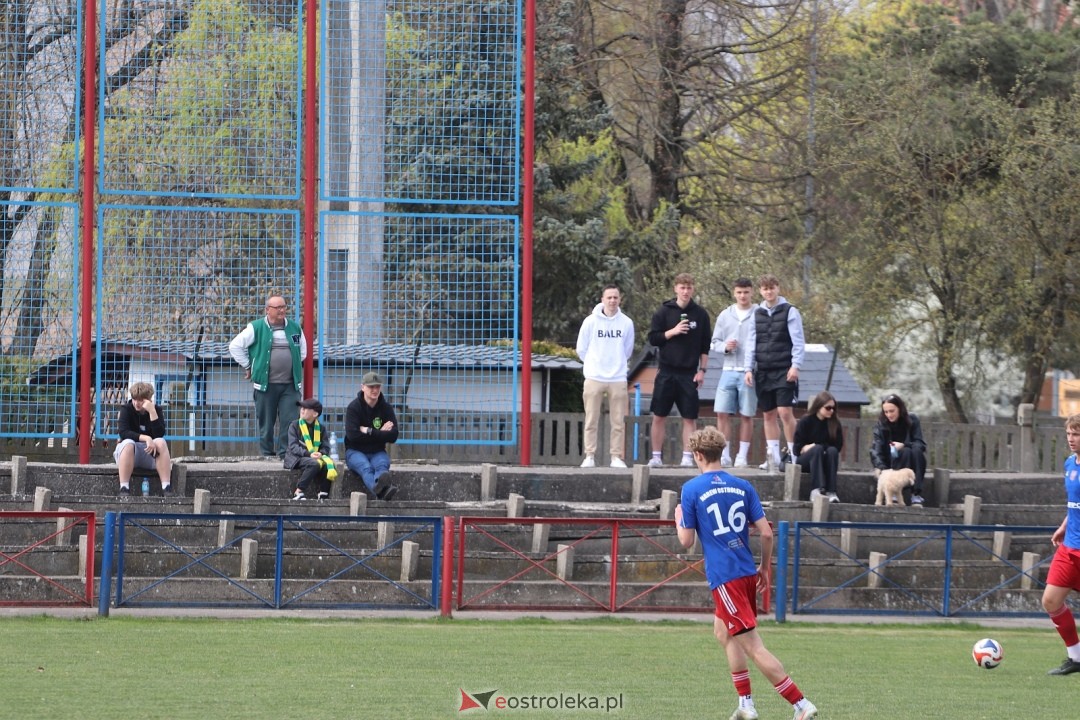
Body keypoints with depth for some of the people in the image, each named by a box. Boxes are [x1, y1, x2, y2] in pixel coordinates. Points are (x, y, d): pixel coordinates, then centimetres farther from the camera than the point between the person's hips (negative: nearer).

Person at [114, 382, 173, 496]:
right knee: (128, 443, -34)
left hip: (150, 455, 2)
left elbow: (160, 434, -15)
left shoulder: (156, 410, 0)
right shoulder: (126, 409, -3)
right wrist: (145, 438, -29)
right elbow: (123, 433, -18)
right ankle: (124, 489, -40)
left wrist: (152, 411, -22)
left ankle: (166, 488, -36)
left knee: (161, 442, -28)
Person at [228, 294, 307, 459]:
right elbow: (235, 346, 2)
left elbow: (303, 349, 27)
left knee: (290, 421, -6)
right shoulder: (256, 328, -1)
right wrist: (247, 366, 3)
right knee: (266, 422, 2)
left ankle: (285, 454, -3)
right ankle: (267, 454, 9)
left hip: (290, 384, 3)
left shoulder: (295, 328, 11)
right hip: (266, 384, -3)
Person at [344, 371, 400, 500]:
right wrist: (380, 433, -10)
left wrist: (368, 432, -11)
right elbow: (352, 435, -16)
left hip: (377, 452, 3)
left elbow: (393, 436, -3)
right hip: (355, 451, -3)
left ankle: (381, 489, -68)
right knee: (366, 467, -37)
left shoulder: (386, 408, 6)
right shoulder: (354, 407, -3)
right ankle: (382, 491, -71)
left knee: (382, 465, -33)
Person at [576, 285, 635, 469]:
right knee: (591, 421, 1)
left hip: (618, 379, 1)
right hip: (594, 378, -1)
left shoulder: (626, 323, 2)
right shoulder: (591, 322, -2)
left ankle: (617, 457, 7)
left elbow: (627, 350, 13)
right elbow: (581, 350, 7)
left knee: (619, 422, 2)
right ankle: (589, 456, 5)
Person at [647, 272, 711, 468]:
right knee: (659, 416, 2)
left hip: (689, 373, 0)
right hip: (667, 371, 0)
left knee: (689, 417, -1)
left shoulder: (700, 314, 4)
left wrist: (702, 370, 0)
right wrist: (673, 332, -13)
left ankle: (687, 457, 4)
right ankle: (656, 456, 9)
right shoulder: (665, 311, 2)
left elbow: (705, 345, 6)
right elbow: (653, 338, 0)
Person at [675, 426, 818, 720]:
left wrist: (679, 519, 17)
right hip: (748, 572, 7)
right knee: (722, 630, 27)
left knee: (753, 647, -8)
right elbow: (766, 532, 3)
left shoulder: (692, 489, -6)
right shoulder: (742, 486, 7)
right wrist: (765, 567, 17)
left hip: (724, 577, -7)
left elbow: (686, 541, -3)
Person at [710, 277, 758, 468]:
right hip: (729, 371, 3)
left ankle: (742, 456, 8)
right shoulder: (725, 316, 10)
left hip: (749, 372, -3)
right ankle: (725, 455, 5)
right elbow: (715, 342, 13)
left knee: (747, 415, 2)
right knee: (722, 413, -1)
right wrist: (725, 346, -9)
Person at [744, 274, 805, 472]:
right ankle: (773, 457, 12)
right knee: (768, 414, 7)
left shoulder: (789, 312, -2)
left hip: (784, 371, -5)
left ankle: (792, 454, -8)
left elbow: (798, 342, -5)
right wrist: (749, 369, 5)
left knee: (785, 412, -13)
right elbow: (751, 343, 13)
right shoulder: (757, 314, 12)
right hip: (763, 372, 5)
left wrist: (795, 366, -15)